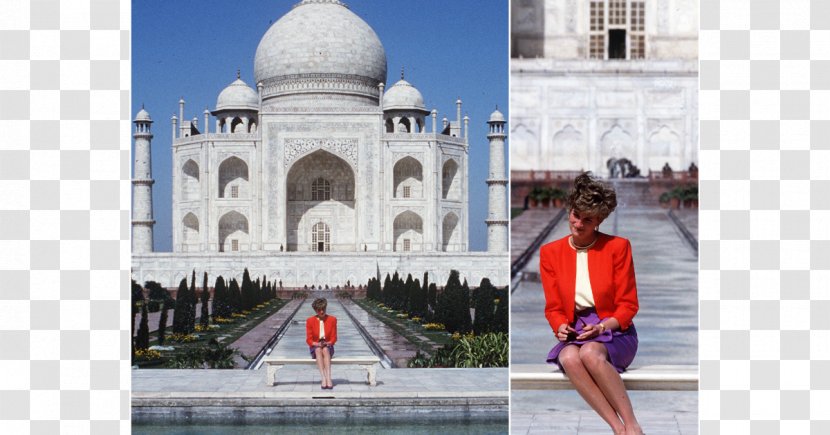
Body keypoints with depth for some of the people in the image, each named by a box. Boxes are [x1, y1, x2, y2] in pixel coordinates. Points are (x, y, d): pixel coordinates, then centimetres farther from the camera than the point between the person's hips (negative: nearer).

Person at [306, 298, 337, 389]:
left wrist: (327, 343, -20)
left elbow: (334, 338, 1)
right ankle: (324, 378, -48)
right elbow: (309, 340, -2)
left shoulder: (332, 320, 0)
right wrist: (317, 344, -21)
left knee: (325, 350, -36)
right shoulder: (310, 321, -1)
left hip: (328, 347, 0)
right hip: (315, 348, 0)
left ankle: (328, 378, -50)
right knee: (318, 350, -36)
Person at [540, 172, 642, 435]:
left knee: (590, 352, -38)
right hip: (575, 333, 2)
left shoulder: (617, 247, 0)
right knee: (568, 358, -35)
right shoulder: (551, 253, 8)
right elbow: (553, 307, 11)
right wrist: (561, 326, -12)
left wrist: (601, 327, -16)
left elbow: (628, 305, 1)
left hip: (613, 330, -2)